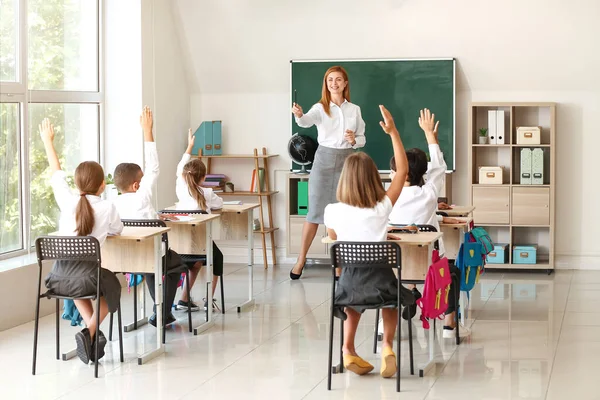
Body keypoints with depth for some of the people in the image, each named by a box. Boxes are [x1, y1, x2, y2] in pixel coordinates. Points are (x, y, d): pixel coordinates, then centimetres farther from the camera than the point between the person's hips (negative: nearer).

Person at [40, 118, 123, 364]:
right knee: (112, 287, 31)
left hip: (58, 277, 3)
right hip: (88, 275, -3)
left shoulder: (67, 201, 0)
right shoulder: (107, 208, -5)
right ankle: (90, 332, 8)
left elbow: (56, 173, 17)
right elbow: (118, 231, 15)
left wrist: (48, 141, 31)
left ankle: (91, 328, 20)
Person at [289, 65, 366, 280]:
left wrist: (354, 140, -11)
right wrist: (299, 116, -47)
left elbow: (362, 139, 12)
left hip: (347, 160, 2)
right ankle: (301, 258, 9)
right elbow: (307, 121, -24)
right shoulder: (320, 108, -2)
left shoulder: (354, 110, 7)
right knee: (315, 210, -1)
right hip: (324, 159, -2)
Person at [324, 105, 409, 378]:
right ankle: (387, 343, 15)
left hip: (350, 280, 1)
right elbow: (403, 170, -3)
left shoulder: (333, 212, -10)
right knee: (391, 292, 35)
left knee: (352, 294, 38)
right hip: (380, 281, -1)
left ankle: (348, 349, 25)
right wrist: (393, 133, -4)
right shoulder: (382, 208, -12)